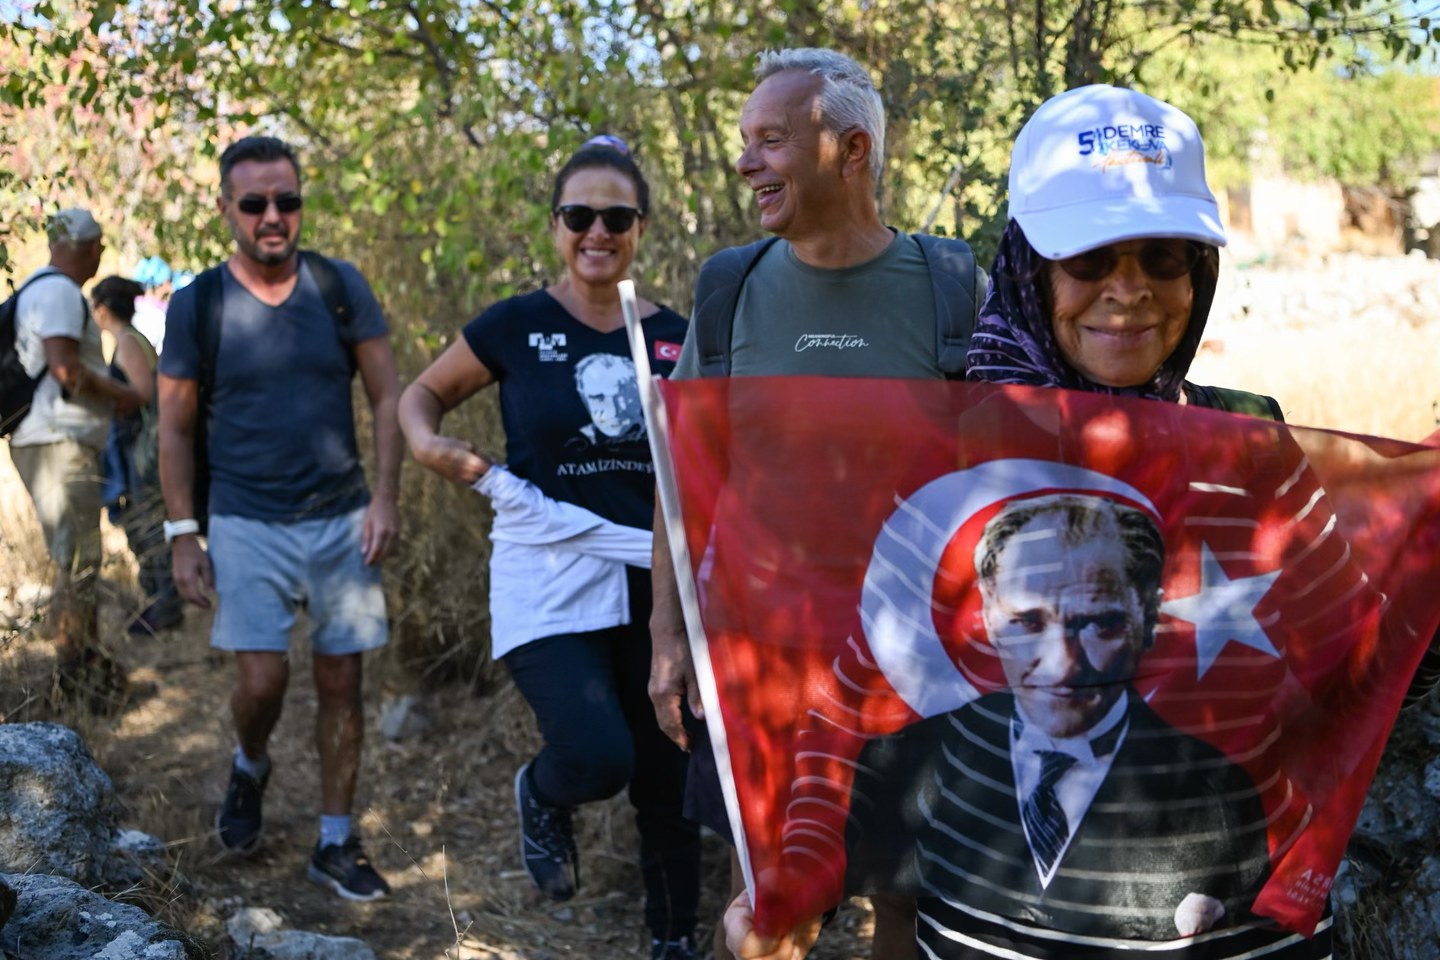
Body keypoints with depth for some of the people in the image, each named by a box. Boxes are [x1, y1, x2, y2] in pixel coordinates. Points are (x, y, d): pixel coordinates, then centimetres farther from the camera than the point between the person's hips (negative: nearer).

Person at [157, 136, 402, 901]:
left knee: (342, 681, 5)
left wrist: (385, 497, -6)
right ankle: (249, 769, 24)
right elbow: (175, 429, 2)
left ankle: (336, 844, 18)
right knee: (262, 680, -11)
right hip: (247, 524, -1)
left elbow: (387, 397, 4)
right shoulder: (197, 305, -3)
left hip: (341, 520, 2)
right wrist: (182, 536, -2)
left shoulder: (340, 286, 0)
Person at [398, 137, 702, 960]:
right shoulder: (516, 326, -4)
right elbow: (422, 394, 10)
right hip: (550, 575, -3)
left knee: (668, 781, 10)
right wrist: (432, 446, -10)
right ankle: (542, 799, 17)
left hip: (655, 576, 3)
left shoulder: (676, 338, 3)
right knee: (598, 757, -22)